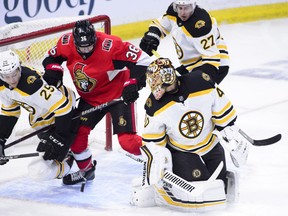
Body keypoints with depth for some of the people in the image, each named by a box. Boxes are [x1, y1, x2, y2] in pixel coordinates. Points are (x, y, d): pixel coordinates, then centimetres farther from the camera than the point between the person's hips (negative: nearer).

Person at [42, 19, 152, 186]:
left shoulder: (110, 46, -31)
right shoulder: (66, 44, -16)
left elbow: (142, 60, -27)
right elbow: (52, 57, 6)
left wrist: (133, 83, -35)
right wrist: (53, 70, -14)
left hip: (118, 94, -6)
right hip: (90, 97, 6)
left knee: (127, 139, -18)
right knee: (76, 132, 5)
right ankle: (86, 170, 29)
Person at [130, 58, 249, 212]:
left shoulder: (202, 84, -21)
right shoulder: (155, 106, -20)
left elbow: (222, 111, -5)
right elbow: (151, 144, -11)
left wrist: (234, 137, 0)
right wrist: (148, 183, -16)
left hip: (210, 146, 3)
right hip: (179, 152, -3)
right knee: (199, 195, -23)